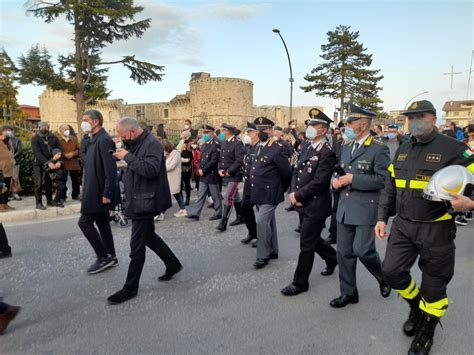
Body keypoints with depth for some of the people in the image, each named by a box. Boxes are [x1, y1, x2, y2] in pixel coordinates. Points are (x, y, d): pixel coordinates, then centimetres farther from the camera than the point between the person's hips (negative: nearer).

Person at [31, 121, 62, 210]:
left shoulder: (53, 138, 5)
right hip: (39, 164, -3)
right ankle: (39, 203, 1)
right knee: (38, 183, -5)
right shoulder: (35, 139, -5)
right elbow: (37, 153, -16)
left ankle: (49, 200, 19)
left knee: (49, 183, 7)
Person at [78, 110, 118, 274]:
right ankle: (110, 257, 24)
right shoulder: (95, 139, 13)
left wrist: (107, 193, -23)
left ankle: (104, 257, 6)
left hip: (99, 192, -10)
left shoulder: (104, 140, -18)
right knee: (102, 223, 14)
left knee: (85, 222, -4)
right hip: (96, 191, 10)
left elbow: (111, 169, -23)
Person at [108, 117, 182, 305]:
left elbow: (151, 170, -30)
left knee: (137, 245, -2)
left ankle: (130, 288, 12)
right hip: (138, 200, 10)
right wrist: (124, 156, 0)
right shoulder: (136, 144, 12)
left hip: (145, 202, -10)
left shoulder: (152, 144, -17)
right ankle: (173, 264, 36)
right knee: (148, 236, 20)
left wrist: (128, 157, -24)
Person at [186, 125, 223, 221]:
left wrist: (203, 171, -17)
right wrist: (199, 169, 0)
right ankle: (195, 214, 11)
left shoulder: (216, 145, -14)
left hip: (212, 175, -7)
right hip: (203, 176, 8)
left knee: (216, 196, 6)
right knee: (201, 195, 9)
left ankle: (218, 213, 19)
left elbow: (214, 161, -20)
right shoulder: (204, 145, 13)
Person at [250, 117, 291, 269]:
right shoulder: (258, 146, 10)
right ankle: (273, 251, 30)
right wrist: (253, 190, 17)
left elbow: (286, 172, -11)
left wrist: (281, 189, 1)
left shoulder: (277, 149, -15)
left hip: (270, 193, -8)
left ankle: (263, 256, 3)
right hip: (260, 192, 8)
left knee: (262, 221, -11)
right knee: (269, 222, 17)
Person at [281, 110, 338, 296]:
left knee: (306, 244, 1)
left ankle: (300, 282, 15)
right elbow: (299, 173, 13)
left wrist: (297, 195, -15)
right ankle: (332, 258, 48)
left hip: (316, 206, -8)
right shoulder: (307, 149, 10)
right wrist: (295, 193, -2)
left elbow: (319, 182, -22)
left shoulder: (327, 153, -17)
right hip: (305, 203, 8)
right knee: (313, 239, 22)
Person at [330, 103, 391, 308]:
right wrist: (337, 181, 0)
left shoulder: (378, 149, -9)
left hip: (366, 209, -7)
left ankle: (384, 277, 27)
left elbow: (383, 179, -16)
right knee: (344, 252, 9)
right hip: (345, 208, 7)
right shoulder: (346, 148, 14)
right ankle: (348, 293, 24)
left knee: (362, 250, -6)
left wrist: (353, 179, -19)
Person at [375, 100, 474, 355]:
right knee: (391, 271, 3)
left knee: (433, 285, 9)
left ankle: (426, 330, 34)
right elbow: (390, 188, 13)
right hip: (403, 226, 5)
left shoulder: (453, 149, -9)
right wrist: (382, 218, 7)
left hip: (436, 229, -4)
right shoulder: (402, 150, 8)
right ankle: (416, 306, 35)